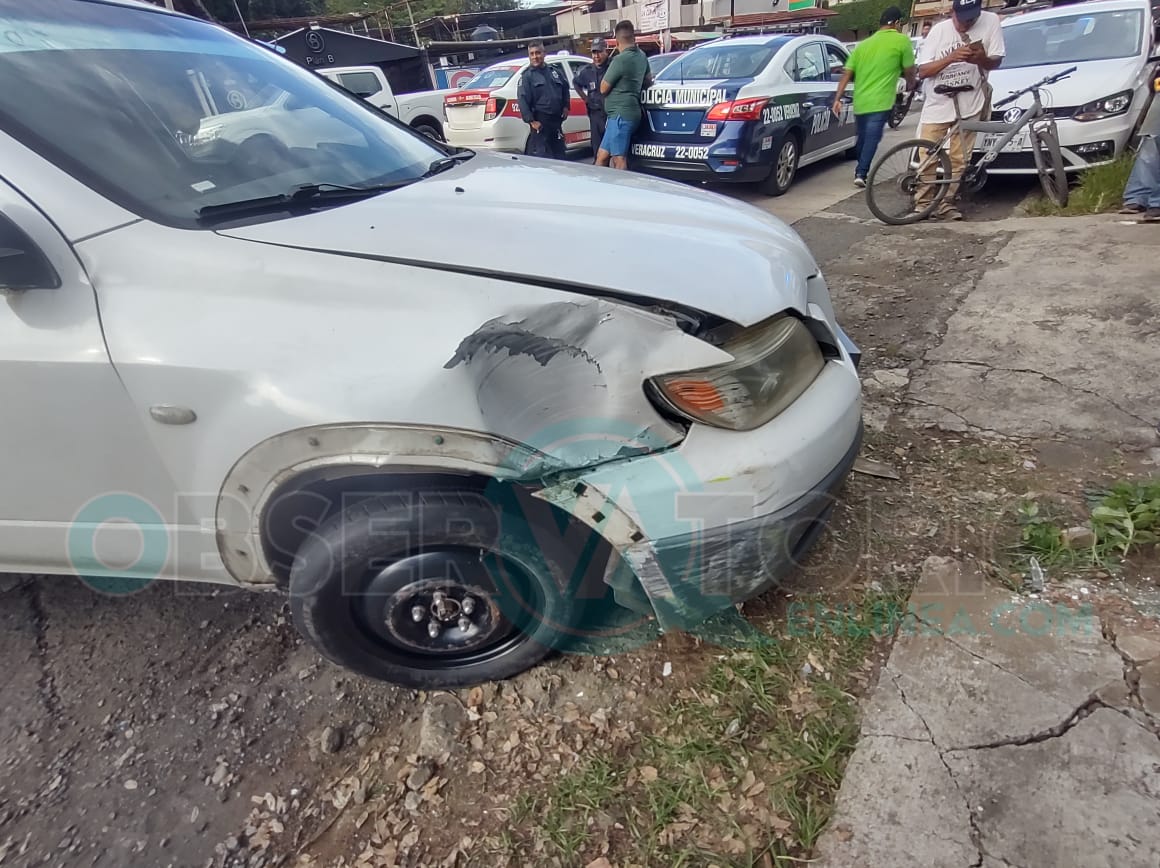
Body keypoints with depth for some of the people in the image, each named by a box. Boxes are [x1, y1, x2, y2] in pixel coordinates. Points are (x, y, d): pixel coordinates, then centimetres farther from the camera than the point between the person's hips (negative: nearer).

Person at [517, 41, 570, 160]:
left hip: (557, 119, 5)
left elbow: (565, 89, 24)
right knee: (540, 154, -9)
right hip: (540, 121, -5)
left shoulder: (555, 71, 12)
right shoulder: (527, 76, -3)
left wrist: (566, 106, 12)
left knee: (559, 153, 13)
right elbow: (523, 100, -11)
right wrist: (531, 121, -19)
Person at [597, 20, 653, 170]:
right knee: (602, 155, 12)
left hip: (621, 114, -10)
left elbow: (603, 88, -7)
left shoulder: (620, 59, -14)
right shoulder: (641, 57, 12)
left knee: (619, 159, -13)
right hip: (629, 112, 10)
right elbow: (648, 81, 28)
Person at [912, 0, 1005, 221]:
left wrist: (982, 59, -27)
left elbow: (996, 62, -4)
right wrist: (951, 57, -24)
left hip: (970, 104, 0)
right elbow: (922, 71, -9)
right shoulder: (939, 30, -5)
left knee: (959, 160, 1)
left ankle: (946, 204, 9)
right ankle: (922, 203, 11)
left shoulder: (990, 21, -6)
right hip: (937, 104, 0)